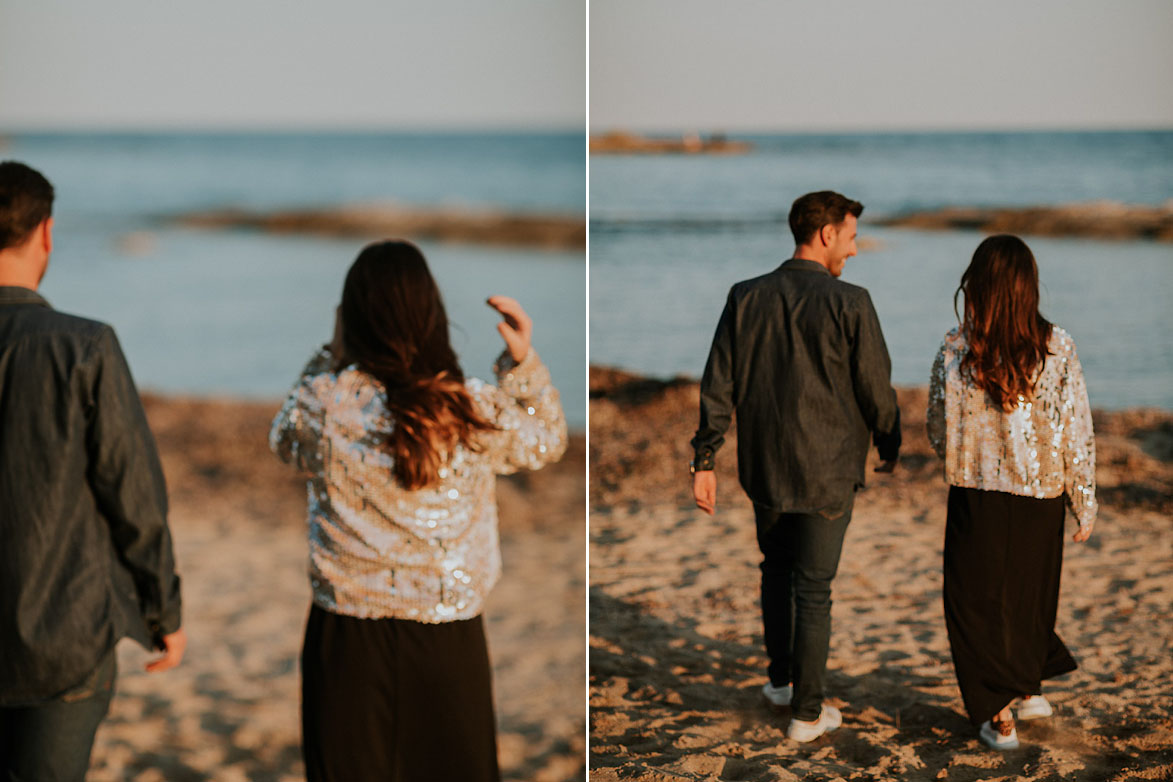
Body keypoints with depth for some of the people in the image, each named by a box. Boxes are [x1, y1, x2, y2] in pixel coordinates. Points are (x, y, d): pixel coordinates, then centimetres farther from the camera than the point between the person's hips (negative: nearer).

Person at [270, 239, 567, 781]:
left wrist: (330, 355, 11)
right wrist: (523, 361, 8)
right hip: (448, 633, 0)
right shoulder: (475, 411, -11)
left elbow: (284, 442, 13)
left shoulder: (323, 400, -12)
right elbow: (546, 443, 9)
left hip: (347, 630, 0)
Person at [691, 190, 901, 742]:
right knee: (813, 591, 6)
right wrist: (891, 453, 8)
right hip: (827, 471, -4)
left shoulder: (746, 298, -2)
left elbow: (717, 386, -1)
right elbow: (876, 390, -9)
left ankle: (780, 679, 38)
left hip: (763, 468, 4)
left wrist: (704, 460, 4)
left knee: (776, 570, 24)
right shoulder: (850, 304, -14)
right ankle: (806, 713, 15)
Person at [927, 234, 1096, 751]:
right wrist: (1085, 503, 3)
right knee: (1030, 595, 23)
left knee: (977, 601, 12)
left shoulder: (955, 350, -11)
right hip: (1039, 495, 1)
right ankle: (1030, 688, 38)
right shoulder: (1056, 349, -11)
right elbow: (1077, 433, -8)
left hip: (975, 495, -1)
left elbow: (937, 430, 0)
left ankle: (999, 716, 13)